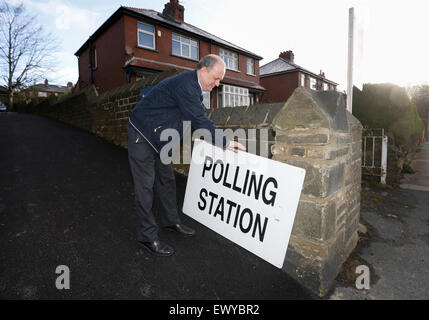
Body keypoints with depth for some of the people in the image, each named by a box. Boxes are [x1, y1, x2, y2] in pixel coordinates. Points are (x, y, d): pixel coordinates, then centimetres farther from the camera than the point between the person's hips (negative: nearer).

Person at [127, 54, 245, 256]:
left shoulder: (193, 86, 7)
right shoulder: (185, 85, -25)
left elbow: (200, 118, 13)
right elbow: (200, 122, -27)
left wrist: (221, 139, 6)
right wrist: (225, 143, -19)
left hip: (158, 137, 10)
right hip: (142, 135, -10)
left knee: (166, 181, 14)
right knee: (145, 186, -3)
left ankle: (171, 221, 29)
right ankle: (148, 237, 8)